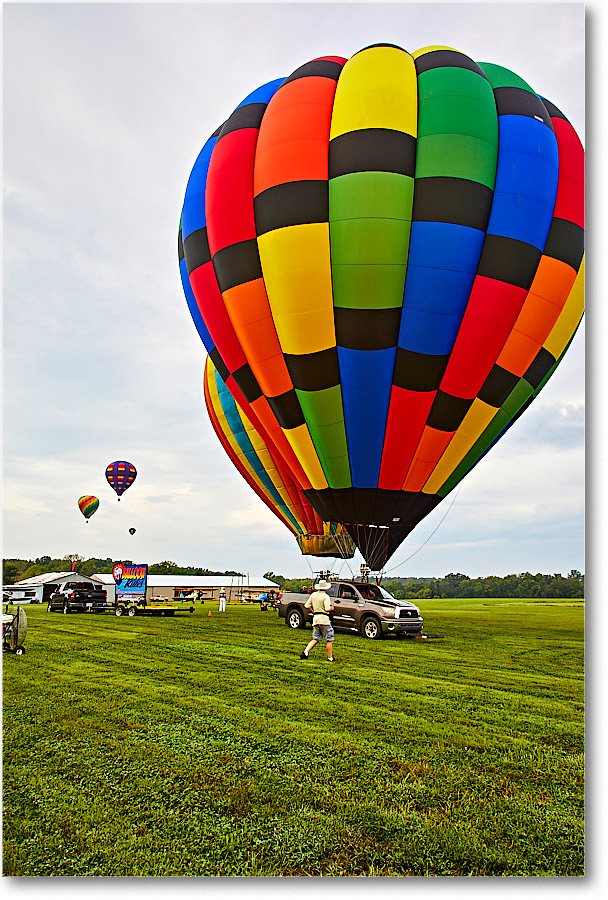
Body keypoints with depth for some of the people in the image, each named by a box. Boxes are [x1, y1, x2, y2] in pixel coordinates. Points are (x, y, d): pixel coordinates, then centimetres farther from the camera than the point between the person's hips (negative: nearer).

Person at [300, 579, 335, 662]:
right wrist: (331, 608, 1)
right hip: (324, 619, -6)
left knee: (315, 639, 13)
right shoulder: (326, 596, -11)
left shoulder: (313, 595, 8)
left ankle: (305, 652, -2)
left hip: (315, 618, 6)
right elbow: (327, 609, -19)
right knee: (329, 640, 5)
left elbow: (307, 606, 10)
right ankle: (330, 658, 8)